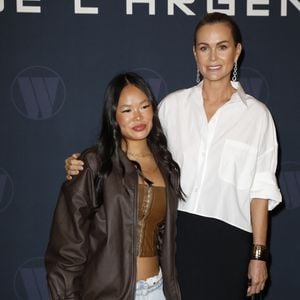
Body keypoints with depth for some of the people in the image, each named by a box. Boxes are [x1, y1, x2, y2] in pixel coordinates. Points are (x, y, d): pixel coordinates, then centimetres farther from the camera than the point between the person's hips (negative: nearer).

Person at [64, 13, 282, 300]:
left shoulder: (257, 114, 0)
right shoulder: (172, 104, 4)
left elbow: (261, 188, -1)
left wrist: (259, 253, -2)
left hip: (228, 239, -1)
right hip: (176, 233, 1)